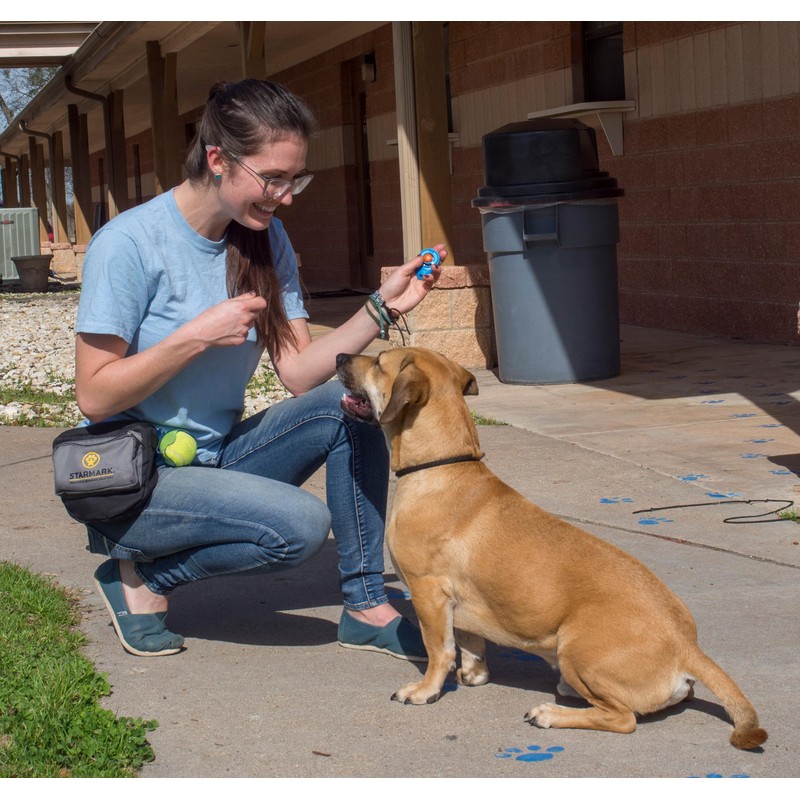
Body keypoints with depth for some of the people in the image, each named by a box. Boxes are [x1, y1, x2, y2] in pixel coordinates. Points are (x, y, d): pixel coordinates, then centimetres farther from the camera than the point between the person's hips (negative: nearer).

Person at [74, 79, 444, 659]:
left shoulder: (266, 239, 2)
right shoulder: (128, 245, -18)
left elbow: (299, 371, -2)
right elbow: (95, 397, -18)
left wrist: (383, 305, -12)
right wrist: (198, 335, -24)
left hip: (218, 458, 7)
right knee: (302, 523, -28)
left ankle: (367, 608, -5)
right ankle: (141, 574, -5)